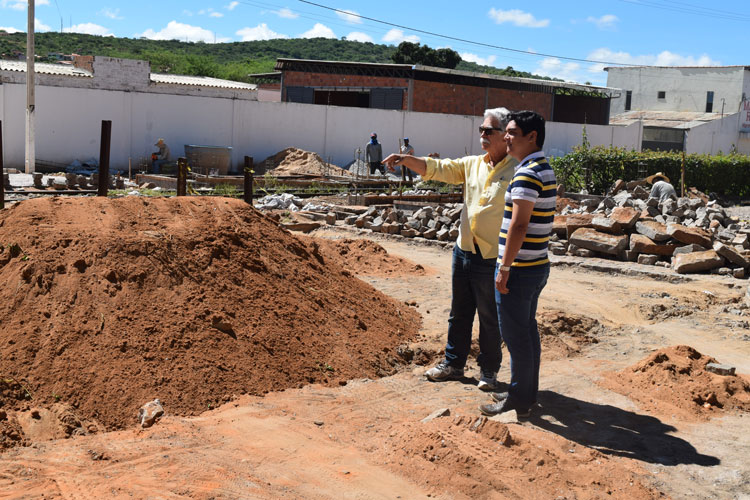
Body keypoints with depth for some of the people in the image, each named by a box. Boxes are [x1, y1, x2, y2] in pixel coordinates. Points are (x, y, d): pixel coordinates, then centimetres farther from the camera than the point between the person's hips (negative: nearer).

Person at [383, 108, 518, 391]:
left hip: (492, 259, -6)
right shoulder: (472, 164, 9)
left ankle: (488, 370, 24)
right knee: (459, 313, 16)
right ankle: (453, 364, 29)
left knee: (490, 319, 8)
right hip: (463, 251, 6)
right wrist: (406, 160, -14)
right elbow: (438, 168, 3)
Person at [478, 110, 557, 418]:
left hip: (519, 269, -10)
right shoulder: (545, 170, 13)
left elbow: (518, 225, -23)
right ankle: (527, 393, 28)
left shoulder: (527, 174, -19)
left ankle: (518, 402, 9)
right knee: (527, 331, 17)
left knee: (515, 335, -1)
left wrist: (505, 268, -19)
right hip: (536, 266, 10)